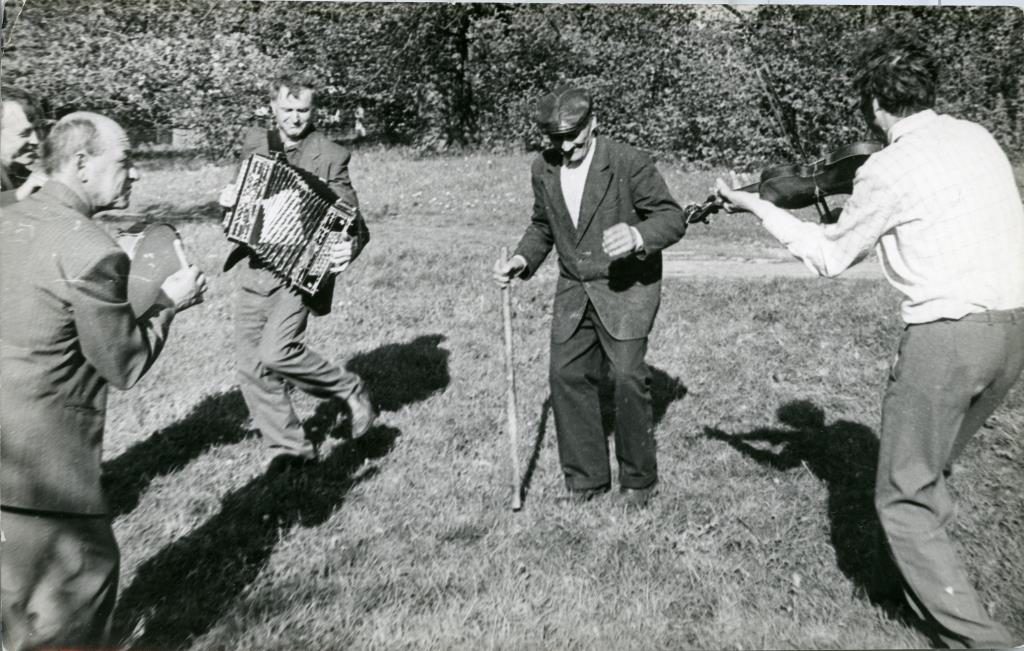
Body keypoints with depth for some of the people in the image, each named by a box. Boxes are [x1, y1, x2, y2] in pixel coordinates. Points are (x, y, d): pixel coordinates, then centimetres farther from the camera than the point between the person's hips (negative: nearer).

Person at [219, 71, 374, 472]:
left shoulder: (330, 156, -4)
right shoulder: (255, 143, 11)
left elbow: (351, 221, -5)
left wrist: (349, 248, -27)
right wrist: (229, 200, -1)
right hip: (254, 269, 6)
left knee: (276, 352, -22)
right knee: (250, 364, 4)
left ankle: (349, 392, 2)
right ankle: (287, 446, 17)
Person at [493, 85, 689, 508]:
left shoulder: (629, 163, -13)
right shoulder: (543, 170, 3)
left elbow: (672, 217, -12)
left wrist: (638, 235, -33)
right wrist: (522, 259, 1)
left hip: (627, 287, -5)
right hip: (574, 291, 5)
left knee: (628, 377, -9)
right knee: (566, 376, 3)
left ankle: (638, 480, 11)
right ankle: (585, 477, 18)